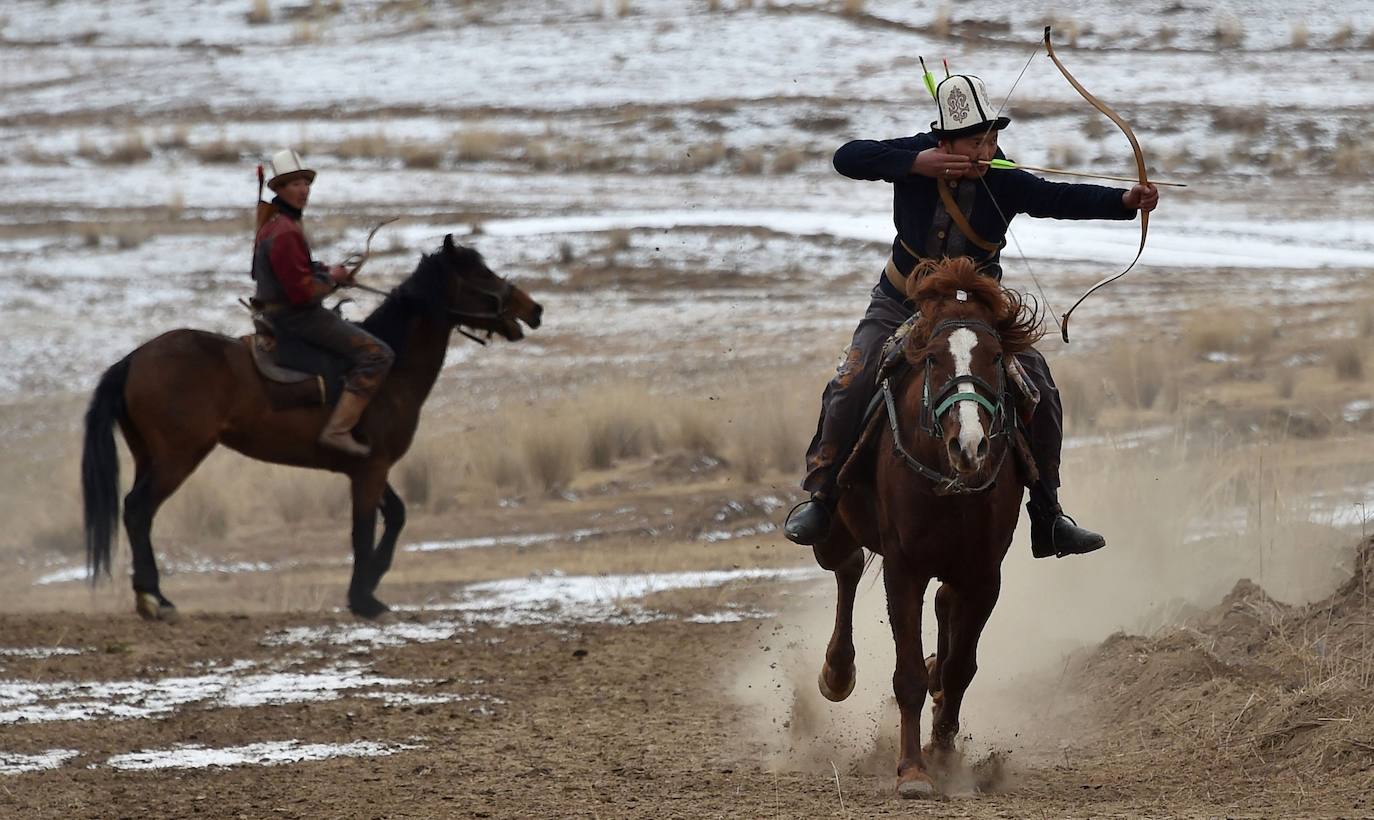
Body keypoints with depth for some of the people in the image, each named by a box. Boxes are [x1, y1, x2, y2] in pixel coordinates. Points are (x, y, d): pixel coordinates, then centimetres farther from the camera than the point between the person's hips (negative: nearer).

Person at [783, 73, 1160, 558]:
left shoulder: (1005, 182, -20)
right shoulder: (915, 157, -18)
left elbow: (1063, 199, -34)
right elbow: (847, 158, -27)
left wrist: (1125, 201, -52)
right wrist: (916, 164, -38)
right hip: (902, 305, -1)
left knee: (1041, 391, -11)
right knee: (849, 388, -19)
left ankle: (1047, 518, 2)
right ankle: (819, 497, -1)